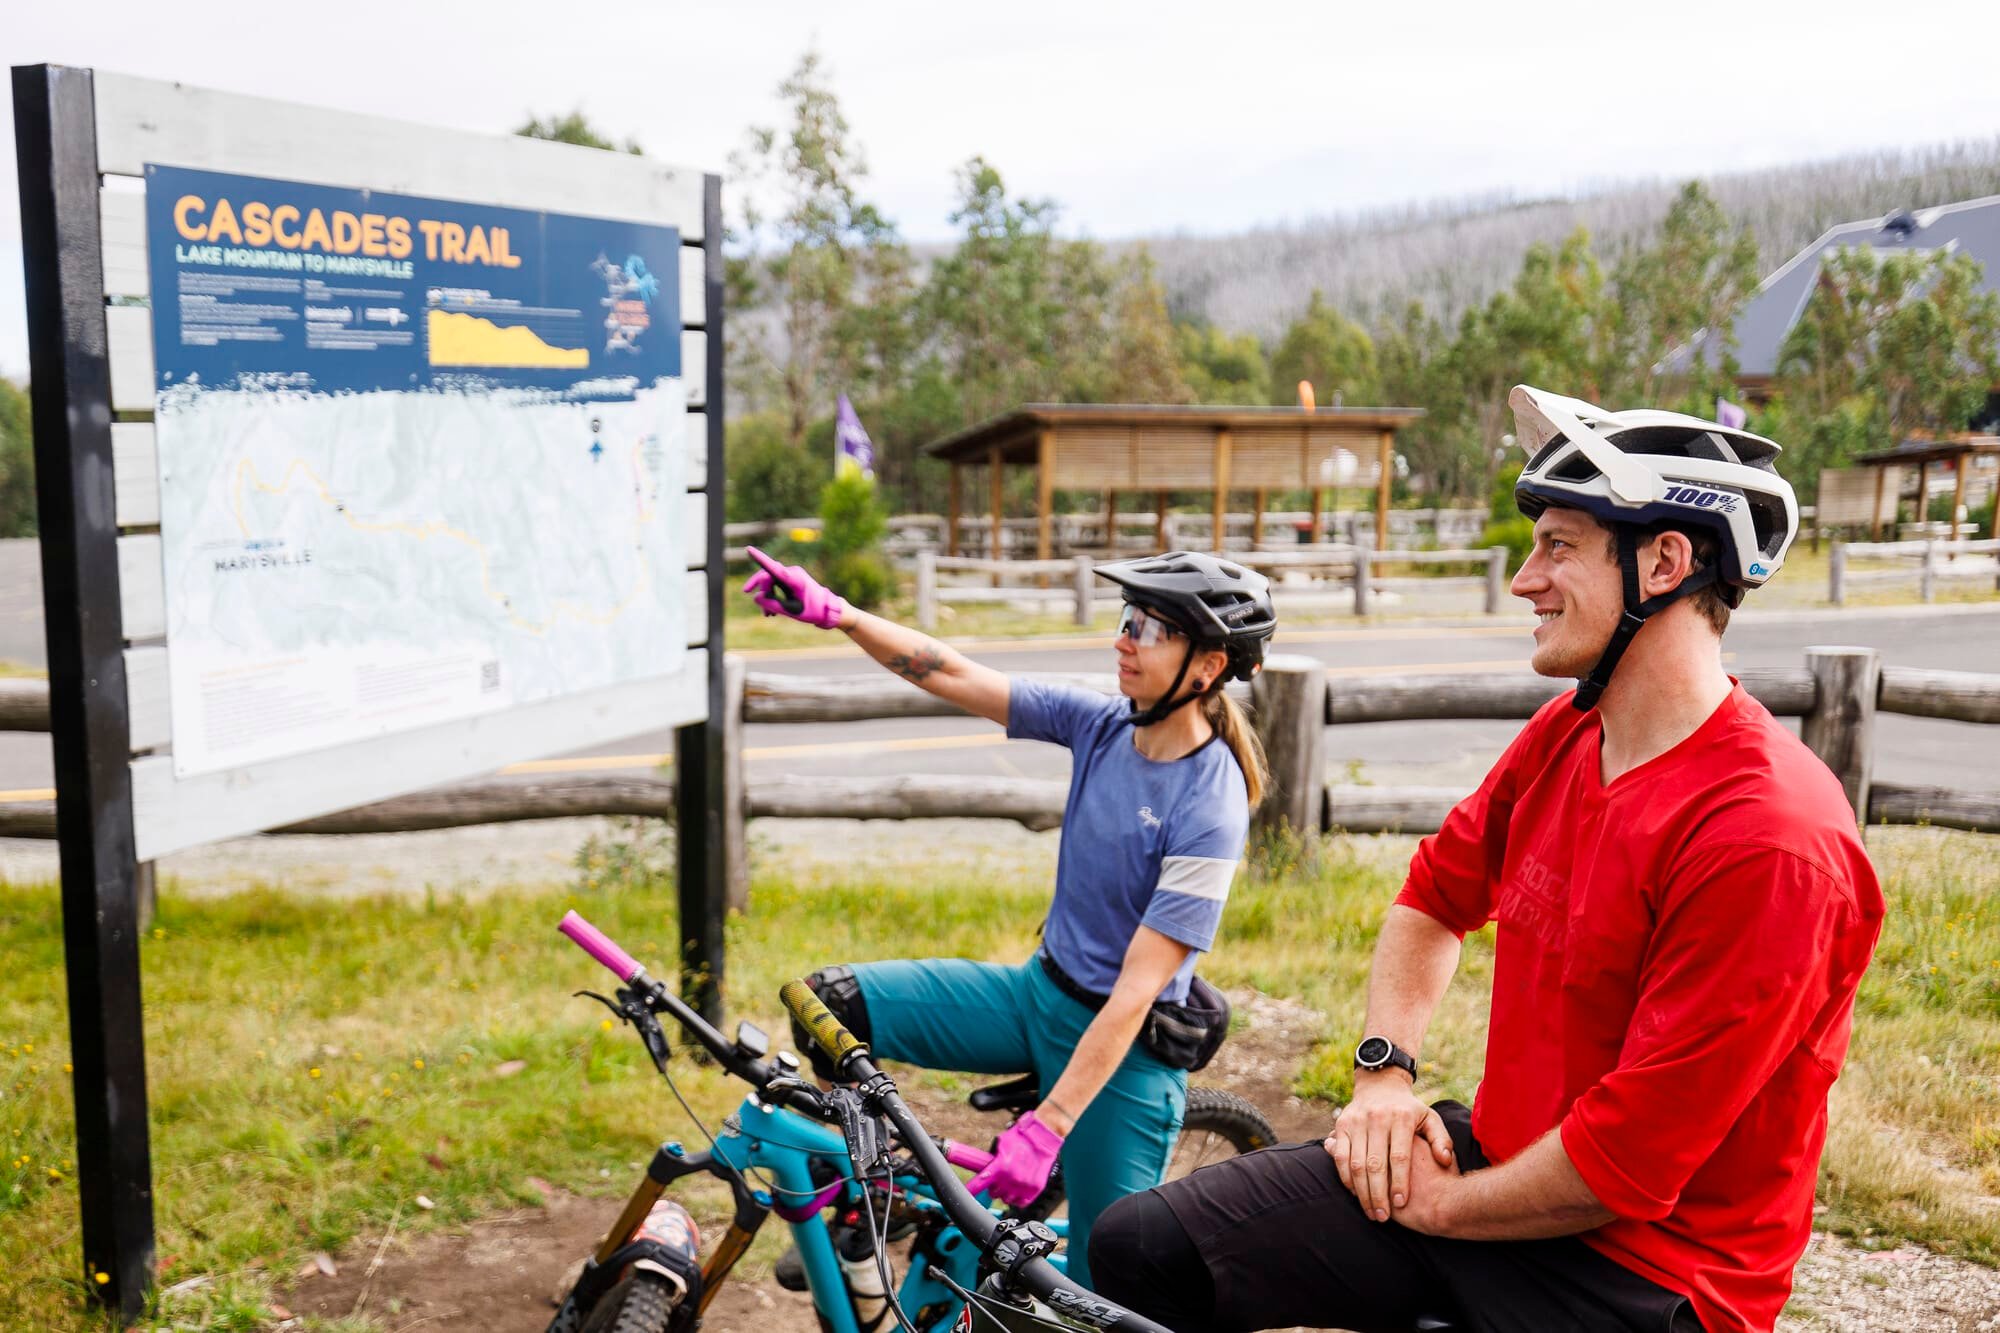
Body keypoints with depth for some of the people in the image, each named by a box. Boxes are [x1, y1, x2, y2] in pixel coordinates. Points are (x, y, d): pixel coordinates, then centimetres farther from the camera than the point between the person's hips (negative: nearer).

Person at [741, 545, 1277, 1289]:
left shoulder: (1207, 809, -24)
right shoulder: (1102, 725, -5)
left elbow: (1136, 990, -25)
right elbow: (952, 677, -7)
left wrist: (1046, 1128, -28)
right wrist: (833, 613, -19)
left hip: (1123, 1046, -6)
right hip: (1038, 992, 7)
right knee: (831, 1004, -6)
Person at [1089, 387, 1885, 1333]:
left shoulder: (1770, 841, -25)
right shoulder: (1562, 734, 1)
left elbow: (1625, 1168, -23)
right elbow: (1437, 893, 16)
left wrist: (1439, 1203, -10)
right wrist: (1383, 1070, 4)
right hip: (1491, 1158, 7)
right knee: (1138, 1246, -3)